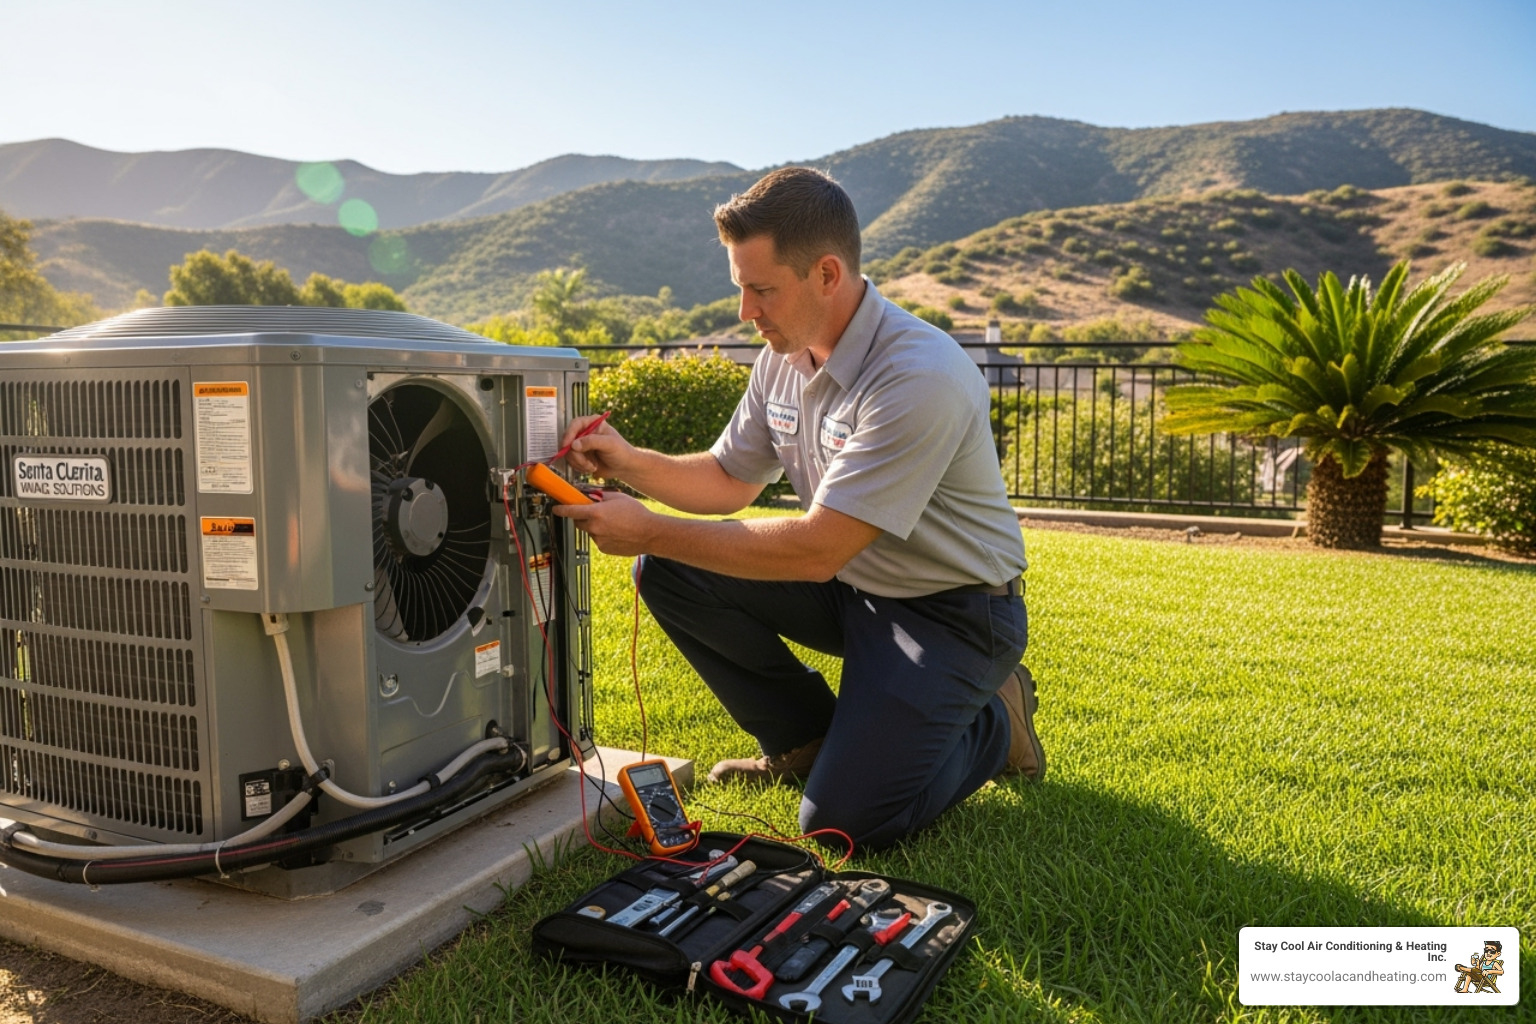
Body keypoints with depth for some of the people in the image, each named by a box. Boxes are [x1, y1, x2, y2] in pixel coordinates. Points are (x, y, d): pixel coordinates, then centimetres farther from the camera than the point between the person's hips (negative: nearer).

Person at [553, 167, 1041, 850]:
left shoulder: (921, 377, -29)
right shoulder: (786, 355, -2)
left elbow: (817, 549, -30)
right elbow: (730, 479, 9)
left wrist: (650, 531, -26)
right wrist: (630, 463, -10)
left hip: (950, 610, -7)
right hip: (850, 584, 8)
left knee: (844, 818, -19)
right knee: (668, 572, -7)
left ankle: (992, 723, 11)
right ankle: (807, 738, 11)